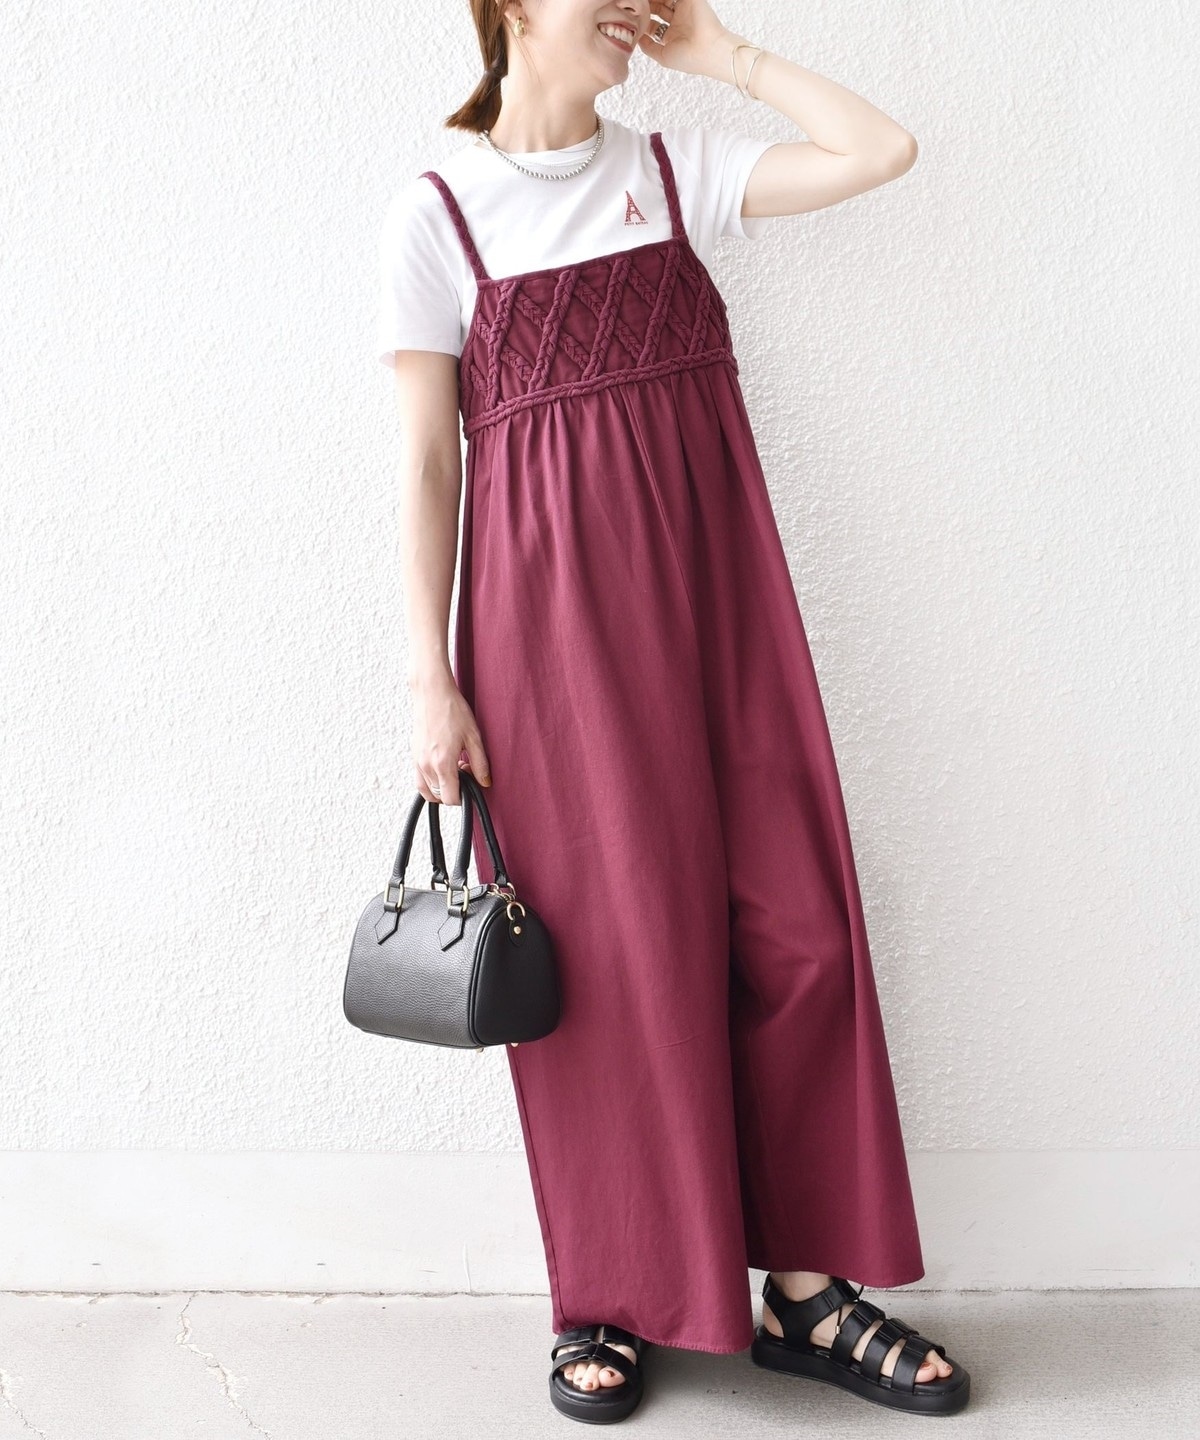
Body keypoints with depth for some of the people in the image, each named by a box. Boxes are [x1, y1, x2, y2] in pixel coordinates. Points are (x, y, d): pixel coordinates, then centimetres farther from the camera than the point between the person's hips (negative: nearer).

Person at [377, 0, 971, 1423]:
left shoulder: (675, 166, 13)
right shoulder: (437, 213, 4)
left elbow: (883, 148, 6)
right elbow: (426, 461, 0)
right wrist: (431, 682, -6)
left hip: (712, 580, 4)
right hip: (549, 603, -3)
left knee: (793, 916, 0)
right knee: (608, 937, 0)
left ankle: (805, 1289, 14)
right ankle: (610, 1301, 17)